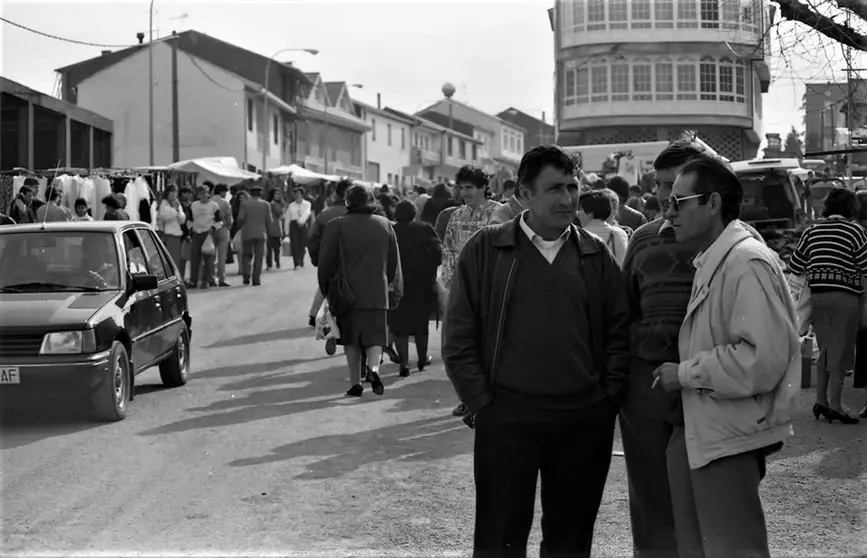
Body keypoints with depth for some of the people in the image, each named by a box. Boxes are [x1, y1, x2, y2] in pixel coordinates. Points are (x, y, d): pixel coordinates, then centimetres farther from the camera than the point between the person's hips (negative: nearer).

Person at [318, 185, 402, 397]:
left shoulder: (336, 226, -5)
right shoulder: (385, 225, 6)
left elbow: (325, 261, -4)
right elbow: (394, 262, 10)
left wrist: (325, 288, 9)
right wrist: (394, 289, 19)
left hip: (347, 293, -1)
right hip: (377, 293, 2)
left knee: (351, 340, 9)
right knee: (375, 336, 5)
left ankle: (355, 382, 8)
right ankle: (374, 367, -21)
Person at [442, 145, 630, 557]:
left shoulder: (595, 254, 7)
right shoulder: (485, 249, 0)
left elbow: (619, 332, 10)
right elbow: (458, 338, 0)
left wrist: (607, 398, 1)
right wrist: (483, 404, -5)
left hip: (584, 423, 2)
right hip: (505, 419, -2)